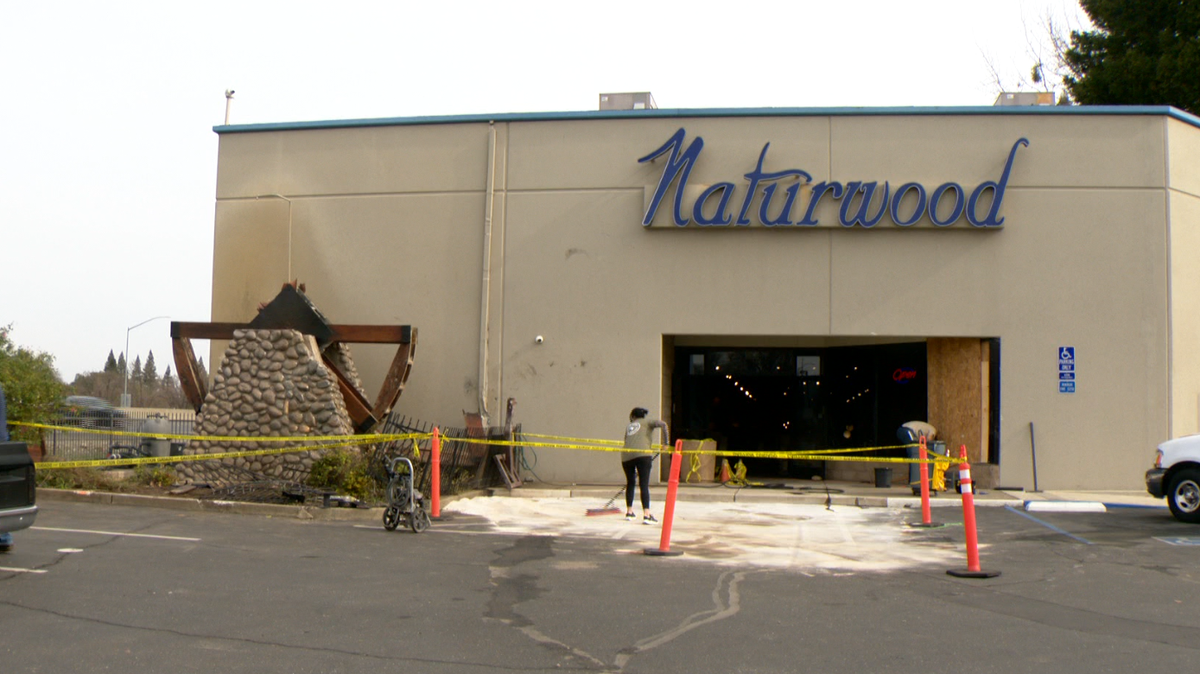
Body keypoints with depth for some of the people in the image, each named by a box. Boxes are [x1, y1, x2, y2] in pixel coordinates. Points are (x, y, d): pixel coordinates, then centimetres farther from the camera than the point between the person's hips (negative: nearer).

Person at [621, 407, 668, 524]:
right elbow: (662, 424, 1)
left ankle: (629, 512, 27)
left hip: (626, 455, 4)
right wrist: (665, 442, 8)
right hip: (643, 454, -4)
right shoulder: (647, 422, 18)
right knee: (644, 485, -5)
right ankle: (646, 515, -13)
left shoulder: (628, 426, 29)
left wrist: (635, 469, 30)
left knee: (630, 483, 20)